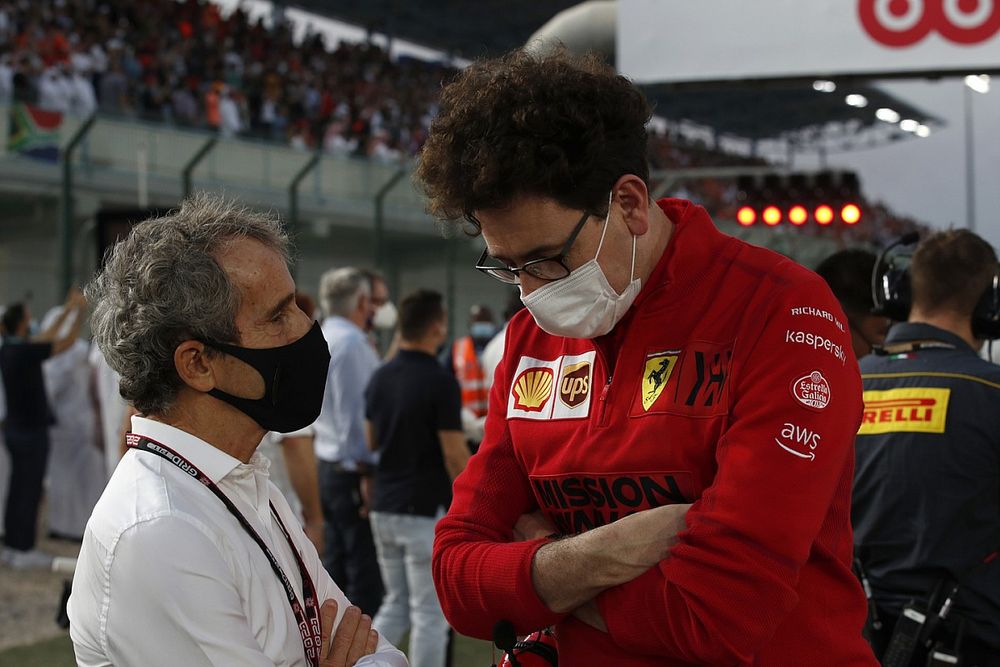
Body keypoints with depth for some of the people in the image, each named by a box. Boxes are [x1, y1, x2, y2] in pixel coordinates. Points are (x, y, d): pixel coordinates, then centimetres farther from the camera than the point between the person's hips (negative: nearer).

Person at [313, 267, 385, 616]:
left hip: (328, 465, 10)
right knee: (366, 574, -5)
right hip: (354, 468, -10)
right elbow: (356, 413, -20)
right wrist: (367, 471, -17)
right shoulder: (352, 342, -17)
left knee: (335, 563, 16)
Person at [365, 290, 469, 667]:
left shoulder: (380, 378, 6)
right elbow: (455, 458, -16)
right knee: (430, 615, 2)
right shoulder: (440, 382, -16)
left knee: (396, 606, 18)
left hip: (384, 508, 7)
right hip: (426, 512, -7)